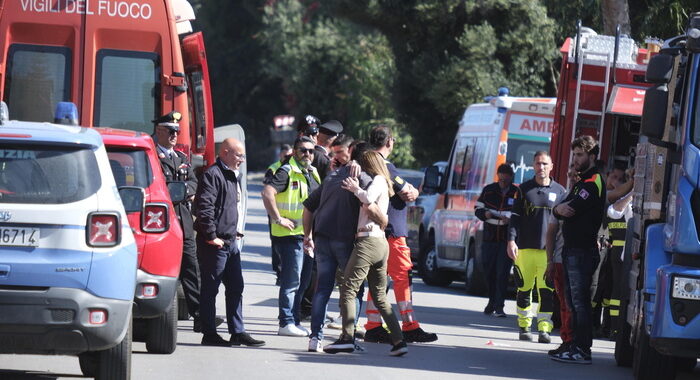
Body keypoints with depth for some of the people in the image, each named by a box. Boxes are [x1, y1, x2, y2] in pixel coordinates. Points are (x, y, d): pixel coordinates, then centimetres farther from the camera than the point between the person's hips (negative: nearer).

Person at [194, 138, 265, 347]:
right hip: (215, 243, -10)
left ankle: (238, 332, 15)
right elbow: (204, 207, -22)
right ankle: (209, 334, 2)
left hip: (230, 241, 10)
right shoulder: (213, 174, -13)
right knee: (210, 288, -2)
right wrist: (211, 236, -21)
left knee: (236, 288, 11)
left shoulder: (233, 176, 18)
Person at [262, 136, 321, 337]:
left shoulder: (313, 174, 16)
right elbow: (267, 192, -25)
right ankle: (286, 323, -4)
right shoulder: (287, 172, -11)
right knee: (292, 281, -8)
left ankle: (294, 321, 21)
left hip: (308, 235, 9)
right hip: (290, 235, -9)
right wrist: (279, 219, -23)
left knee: (303, 281, 13)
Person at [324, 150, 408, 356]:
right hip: (381, 244, 9)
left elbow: (368, 198, -22)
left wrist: (356, 188, -7)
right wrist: (355, 188, 10)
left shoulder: (378, 180, -4)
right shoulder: (384, 184, 23)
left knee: (348, 289, -8)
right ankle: (398, 341, 5)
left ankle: (347, 337, -16)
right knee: (379, 296, 12)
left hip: (368, 241, -9)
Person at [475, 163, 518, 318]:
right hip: (489, 238, 3)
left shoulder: (517, 193, -2)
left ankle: (499, 306, -5)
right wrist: (485, 214, -11)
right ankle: (492, 301, 26)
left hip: (507, 239, -3)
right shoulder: (488, 190, 6)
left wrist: (511, 220, -20)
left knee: (503, 272, -8)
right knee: (489, 270, 8)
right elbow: (477, 208, 11)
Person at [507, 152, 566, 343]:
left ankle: (544, 329, -11)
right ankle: (524, 327, 18)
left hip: (549, 249, -1)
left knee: (546, 291, -9)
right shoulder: (524, 189, 9)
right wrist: (511, 240, -6)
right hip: (525, 248, 1)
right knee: (524, 289, 7)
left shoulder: (559, 191, 8)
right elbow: (515, 217, 6)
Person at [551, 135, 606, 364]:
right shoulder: (581, 181, 21)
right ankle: (574, 345, 18)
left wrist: (562, 208, 2)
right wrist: (559, 209, -8)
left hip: (583, 249, -10)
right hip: (572, 249, 10)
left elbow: (572, 209, -19)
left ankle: (581, 350, -12)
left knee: (580, 300, -11)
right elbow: (563, 209, 14)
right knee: (573, 301, 13)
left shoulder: (594, 182, -11)